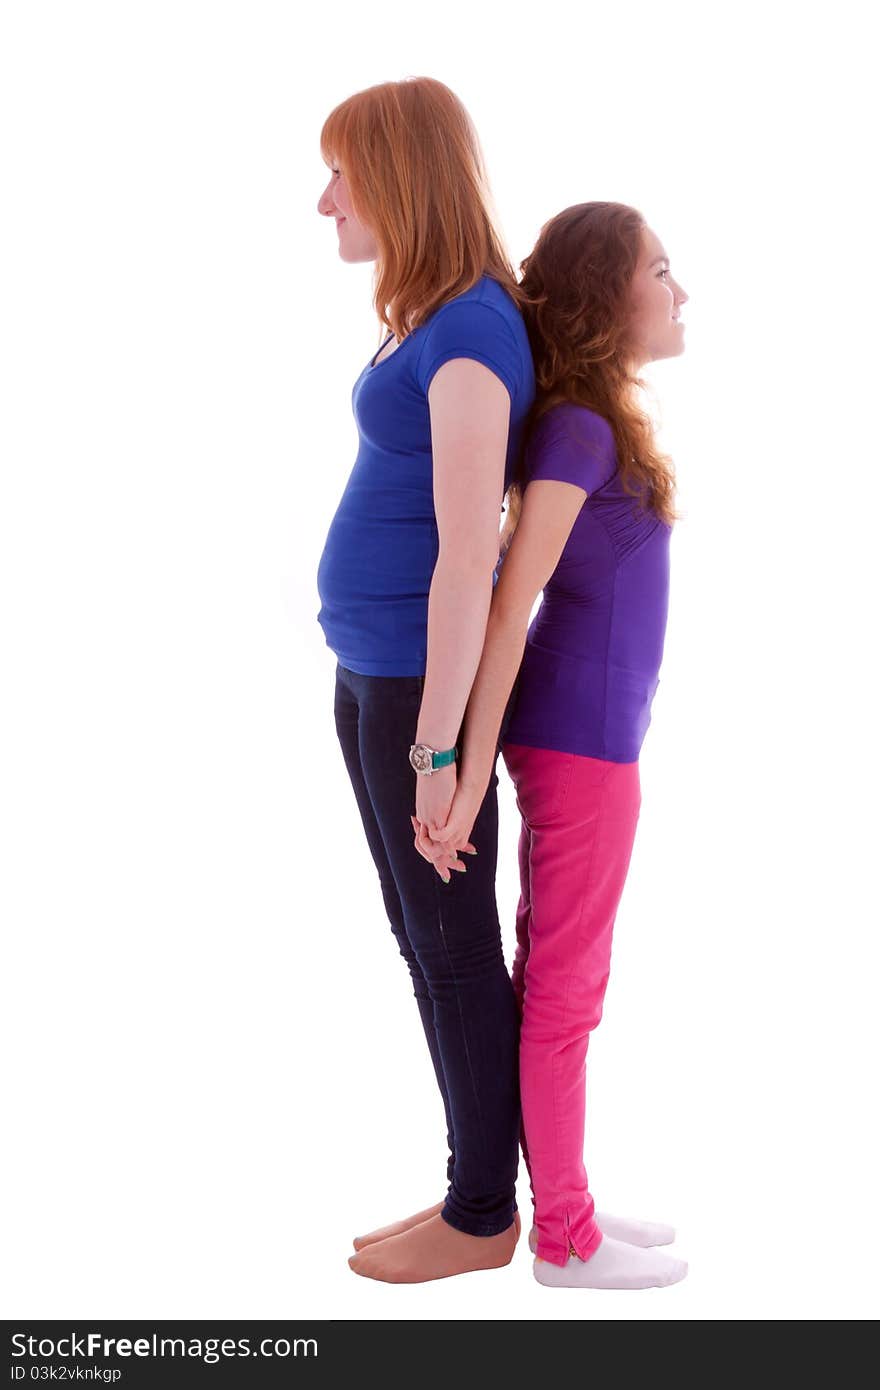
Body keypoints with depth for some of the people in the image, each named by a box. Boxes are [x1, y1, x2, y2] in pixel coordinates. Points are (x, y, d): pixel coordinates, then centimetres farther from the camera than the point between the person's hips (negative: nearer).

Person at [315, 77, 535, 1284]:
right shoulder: (436, 322, 11)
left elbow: (468, 551, -21)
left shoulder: (470, 333, -18)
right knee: (430, 943, 15)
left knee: (453, 949, 4)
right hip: (374, 671, 9)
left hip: (424, 682, -9)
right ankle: (478, 1190, 28)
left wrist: (438, 750, -19)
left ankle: (482, 1214, 20)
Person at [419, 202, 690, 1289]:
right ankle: (567, 1240, 16)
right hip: (580, 748, -9)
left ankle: (558, 1200, 27)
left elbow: (504, 577, 16)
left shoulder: (588, 425, 10)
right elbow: (505, 608, -20)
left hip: (568, 738, 9)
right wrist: (468, 778, -19)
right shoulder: (576, 431, -17)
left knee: (550, 975, 15)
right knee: (567, 993, 2)